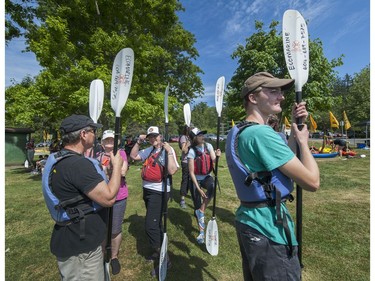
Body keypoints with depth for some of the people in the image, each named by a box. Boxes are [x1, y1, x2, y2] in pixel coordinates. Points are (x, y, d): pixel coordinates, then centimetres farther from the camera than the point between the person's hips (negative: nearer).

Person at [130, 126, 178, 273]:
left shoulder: (168, 150, -13)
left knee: (151, 226, -7)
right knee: (155, 223, 21)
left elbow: (172, 171, -24)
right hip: (147, 190, 8)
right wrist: (138, 142, 1)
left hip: (159, 192, -7)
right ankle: (158, 252, 40)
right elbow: (133, 156, 12)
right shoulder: (149, 150, 7)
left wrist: (169, 152, -29)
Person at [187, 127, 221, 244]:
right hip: (196, 179, -3)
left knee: (212, 186, -33)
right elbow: (191, 172, -17)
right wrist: (198, 188, -21)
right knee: (197, 205, 3)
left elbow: (214, 161, -13)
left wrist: (217, 156, -35)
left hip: (207, 177, 3)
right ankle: (201, 232, 23)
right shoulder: (192, 151, -17)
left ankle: (202, 211, -11)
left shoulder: (208, 146, -5)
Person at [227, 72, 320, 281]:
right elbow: (312, 182, -19)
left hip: (249, 221, 10)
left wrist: (294, 129, 8)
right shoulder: (262, 134, -24)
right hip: (270, 230, -10)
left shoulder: (240, 132, 7)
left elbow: (284, 163, 14)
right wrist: (303, 142, -5)